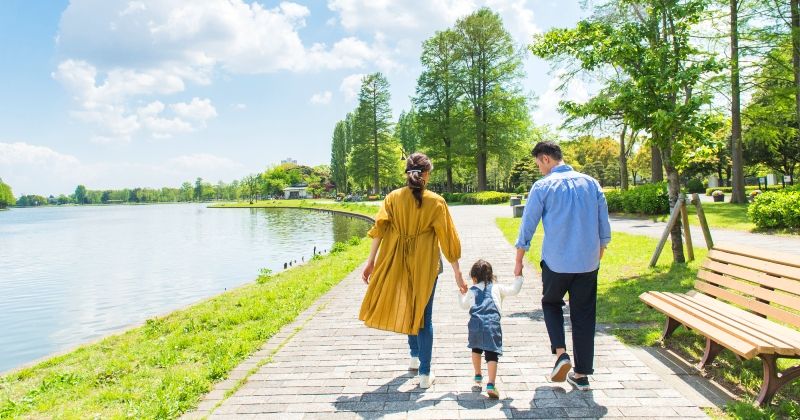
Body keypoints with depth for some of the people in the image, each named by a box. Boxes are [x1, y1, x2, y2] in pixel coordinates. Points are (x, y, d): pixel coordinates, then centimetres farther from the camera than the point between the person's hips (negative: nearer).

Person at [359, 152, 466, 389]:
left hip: (397, 263, 3)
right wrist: (457, 274, 0)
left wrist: (371, 261, -7)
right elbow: (447, 239, -6)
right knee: (423, 316, 7)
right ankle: (424, 374, 10)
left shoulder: (393, 198, -2)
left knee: (407, 309, 24)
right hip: (425, 264, -3)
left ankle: (415, 357, 39)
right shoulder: (435, 202, -7)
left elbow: (379, 229, -9)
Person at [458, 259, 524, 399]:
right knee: (492, 353, -4)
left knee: (476, 348, 27)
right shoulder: (497, 288, 19)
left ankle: (478, 375, 41)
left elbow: (464, 305, 36)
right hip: (492, 324, -2)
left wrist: (462, 293, 53)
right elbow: (514, 289, 15)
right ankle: (491, 385, -17)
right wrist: (518, 276, 29)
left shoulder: (471, 291, 24)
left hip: (475, 323, 2)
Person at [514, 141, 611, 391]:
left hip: (556, 263, -3)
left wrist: (519, 261, 7)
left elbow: (527, 227, -3)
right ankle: (582, 374, 19)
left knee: (551, 303, 22)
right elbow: (604, 228, 8)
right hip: (588, 263, 3)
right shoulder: (591, 183, 5)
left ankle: (561, 352, 6)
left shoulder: (543, 186, -7)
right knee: (584, 316, 12)